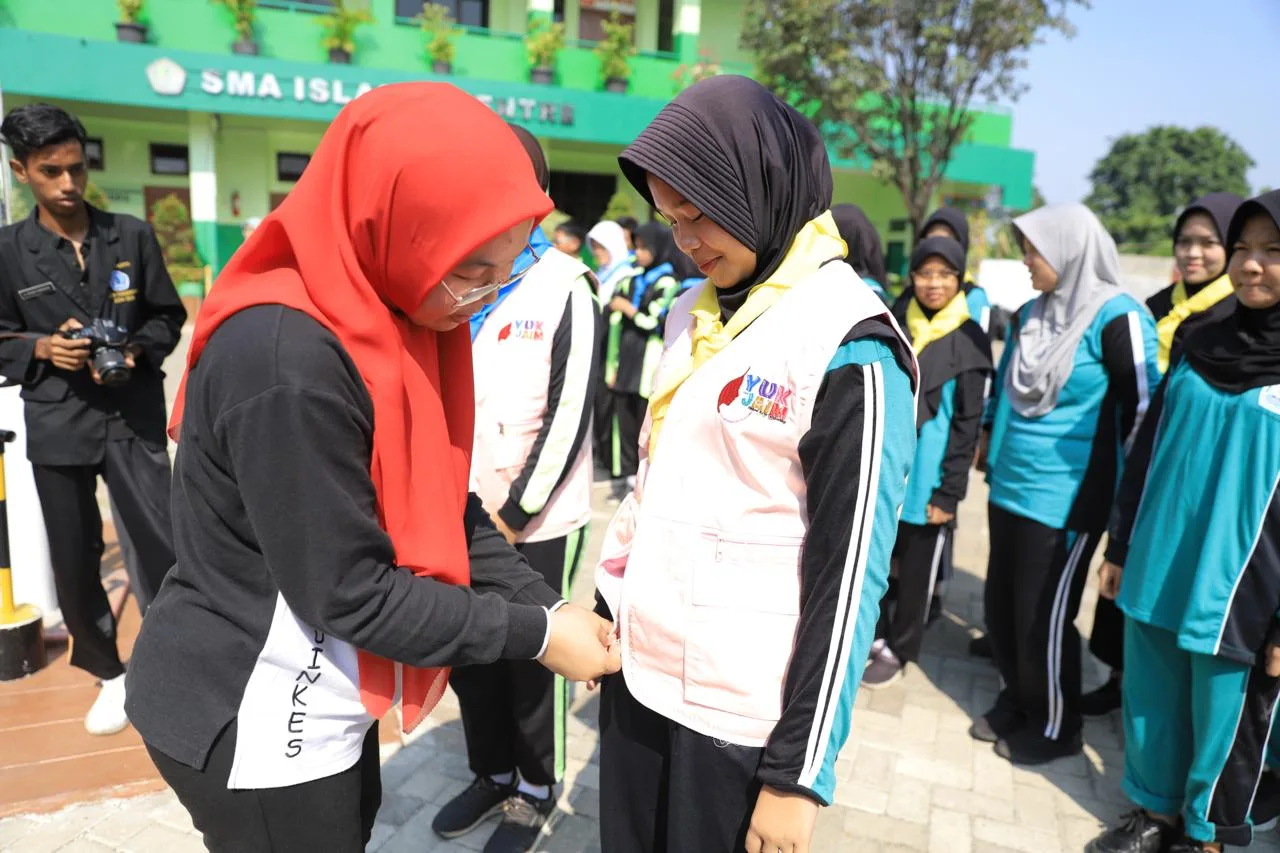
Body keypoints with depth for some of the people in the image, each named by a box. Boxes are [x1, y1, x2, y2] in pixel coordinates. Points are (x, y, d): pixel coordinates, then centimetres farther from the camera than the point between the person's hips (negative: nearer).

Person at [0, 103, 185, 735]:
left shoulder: (133, 236, 3)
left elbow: (168, 316, 8)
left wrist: (137, 352, -11)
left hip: (134, 418, -1)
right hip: (57, 426, 1)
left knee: (159, 548, -6)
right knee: (74, 564, 10)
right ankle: (109, 674, 31)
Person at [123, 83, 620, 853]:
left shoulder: (392, 320, -2)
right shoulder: (287, 355, -29)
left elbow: (444, 507, 1)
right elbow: (352, 591, -25)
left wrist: (549, 604, -7)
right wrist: (537, 635, -18)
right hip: (252, 725, -8)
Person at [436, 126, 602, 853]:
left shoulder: (565, 287, -8)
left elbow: (570, 415, -13)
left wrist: (515, 510, -14)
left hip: (536, 523, -5)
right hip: (462, 513, 6)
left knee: (532, 662, 10)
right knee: (468, 655, 17)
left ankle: (537, 789, 32)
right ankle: (492, 773, 39)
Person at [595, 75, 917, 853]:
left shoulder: (850, 352, -15)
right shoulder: (696, 314, 6)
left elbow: (847, 581, -15)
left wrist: (799, 771, -13)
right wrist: (606, 606, 16)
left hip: (742, 715, -6)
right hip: (638, 674, 7)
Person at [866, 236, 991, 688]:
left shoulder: (970, 340, -5)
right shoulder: (896, 326, 5)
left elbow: (967, 424, -6)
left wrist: (949, 492, -10)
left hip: (925, 478, -3)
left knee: (916, 572, 11)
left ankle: (897, 650, 29)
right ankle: (874, 634, 34)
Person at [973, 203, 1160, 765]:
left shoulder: (1116, 318, -13)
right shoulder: (1031, 313, 8)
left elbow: (1143, 407, -10)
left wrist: (1118, 484, -4)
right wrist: (989, 438, 23)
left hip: (1066, 498, -7)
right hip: (1009, 487, 7)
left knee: (1044, 617, 3)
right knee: (1001, 606, 14)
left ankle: (1055, 727, 24)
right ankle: (1016, 702, 34)